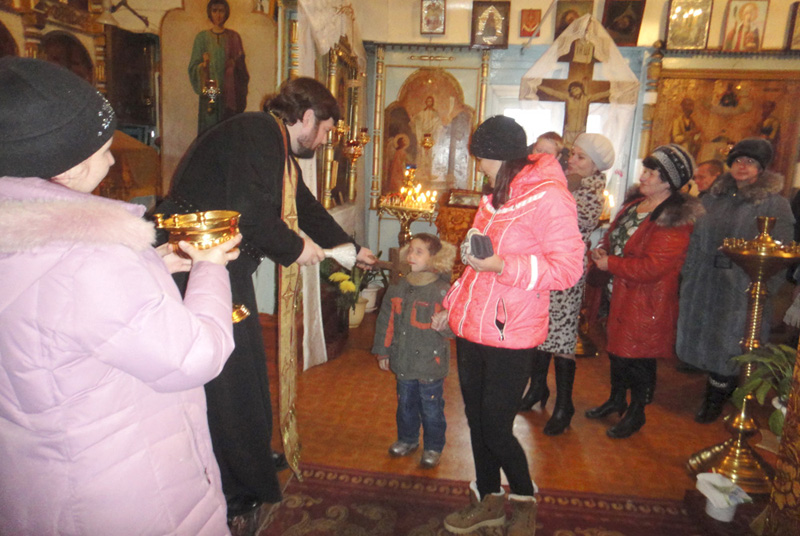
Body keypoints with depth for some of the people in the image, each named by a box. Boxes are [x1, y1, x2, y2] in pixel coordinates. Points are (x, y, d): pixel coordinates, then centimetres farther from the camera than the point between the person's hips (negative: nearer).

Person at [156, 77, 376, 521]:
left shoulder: (278, 148, 18)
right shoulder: (254, 134, -14)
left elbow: (307, 208, 28)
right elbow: (249, 211, -26)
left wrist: (351, 248, 37)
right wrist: (295, 247, -10)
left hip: (230, 269, 10)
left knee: (249, 367, 19)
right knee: (225, 381, -1)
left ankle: (252, 461, 38)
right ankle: (235, 493, 17)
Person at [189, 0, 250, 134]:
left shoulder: (234, 37, 10)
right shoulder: (202, 37, 7)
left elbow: (242, 66, 11)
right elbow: (194, 66, 3)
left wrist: (237, 63, -10)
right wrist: (203, 65, -17)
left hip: (230, 92, 1)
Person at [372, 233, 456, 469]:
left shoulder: (442, 290, -14)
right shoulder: (397, 288, 0)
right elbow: (386, 320, 8)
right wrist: (382, 351, 10)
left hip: (431, 362, -4)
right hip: (403, 360, 5)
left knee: (431, 408, 10)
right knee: (405, 404, 20)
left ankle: (433, 447, 30)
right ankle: (407, 440, 42)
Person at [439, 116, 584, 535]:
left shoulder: (549, 198, -12)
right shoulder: (497, 197, 14)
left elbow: (567, 268, -18)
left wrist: (502, 265, -24)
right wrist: (452, 305, 22)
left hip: (510, 336, -8)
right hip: (472, 328, 8)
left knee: (496, 429, 1)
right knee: (477, 421, 15)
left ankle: (525, 501, 30)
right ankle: (488, 502, 36)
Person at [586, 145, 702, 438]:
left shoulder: (675, 219, -21)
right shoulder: (635, 204, 7)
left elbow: (651, 267, -26)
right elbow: (613, 236, 19)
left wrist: (610, 264, -18)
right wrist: (602, 250, -3)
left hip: (647, 301, -8)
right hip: (620, 291, 9)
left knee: (638, 357, 5)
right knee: (616, 347, 20)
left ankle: (636, 413, 27)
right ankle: (617, 400, 42)